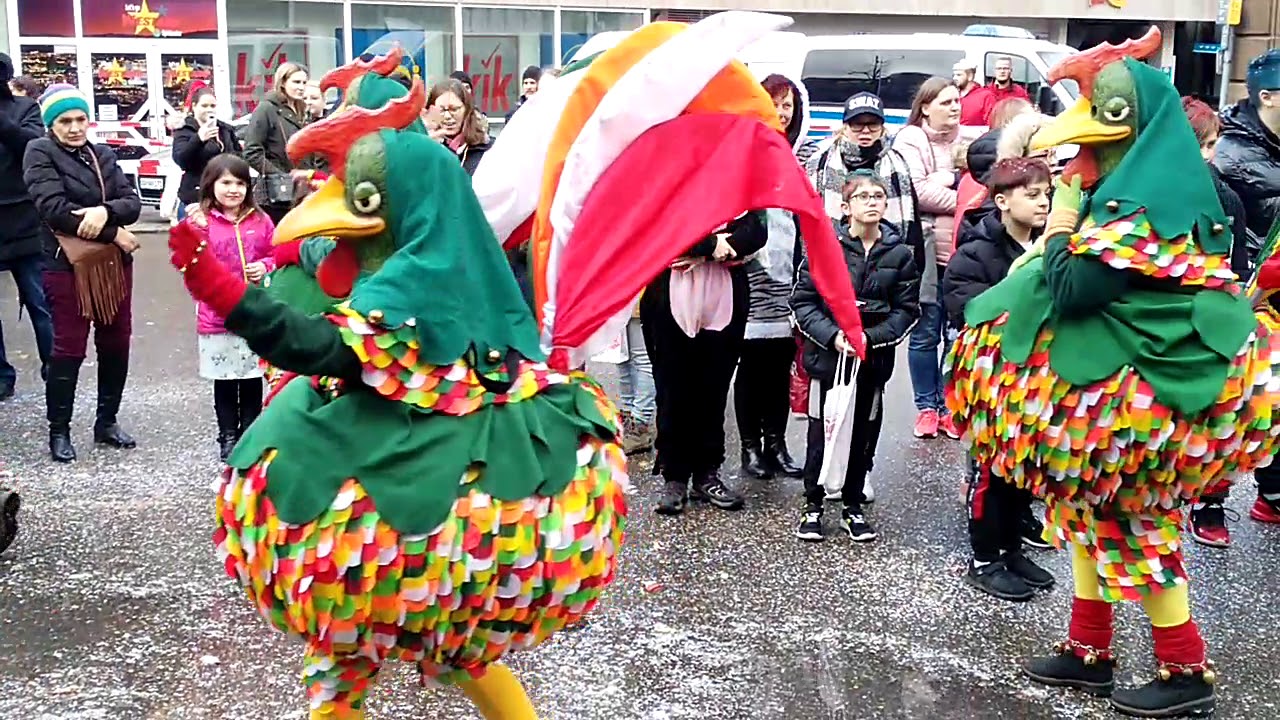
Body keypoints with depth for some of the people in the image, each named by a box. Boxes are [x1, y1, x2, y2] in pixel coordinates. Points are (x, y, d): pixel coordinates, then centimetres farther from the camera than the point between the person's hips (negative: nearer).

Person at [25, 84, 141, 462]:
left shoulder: (103, 155, 10)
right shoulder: (40, 153, -5)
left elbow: (132, 202, 1)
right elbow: (54, 209, -17)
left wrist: (105, 211, -21)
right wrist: (112, 233, -15)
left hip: (113, 262, 5)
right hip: (68, 265, -5)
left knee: (116, 343, 10)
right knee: (69, 349, 1)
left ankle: (107, 421, 25)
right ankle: (59, 430, 14)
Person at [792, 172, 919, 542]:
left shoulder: (900, 254, -1)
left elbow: (906, 310, 0)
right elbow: (802, 302, -6)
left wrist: (870, 337, -14)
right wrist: (832, 336, -18)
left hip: (874, 360, 2)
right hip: (827, 355, -2)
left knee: (863, 435, 11)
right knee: (821, 432, 6)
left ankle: (853, 507, 27)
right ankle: (813, 506, 22)